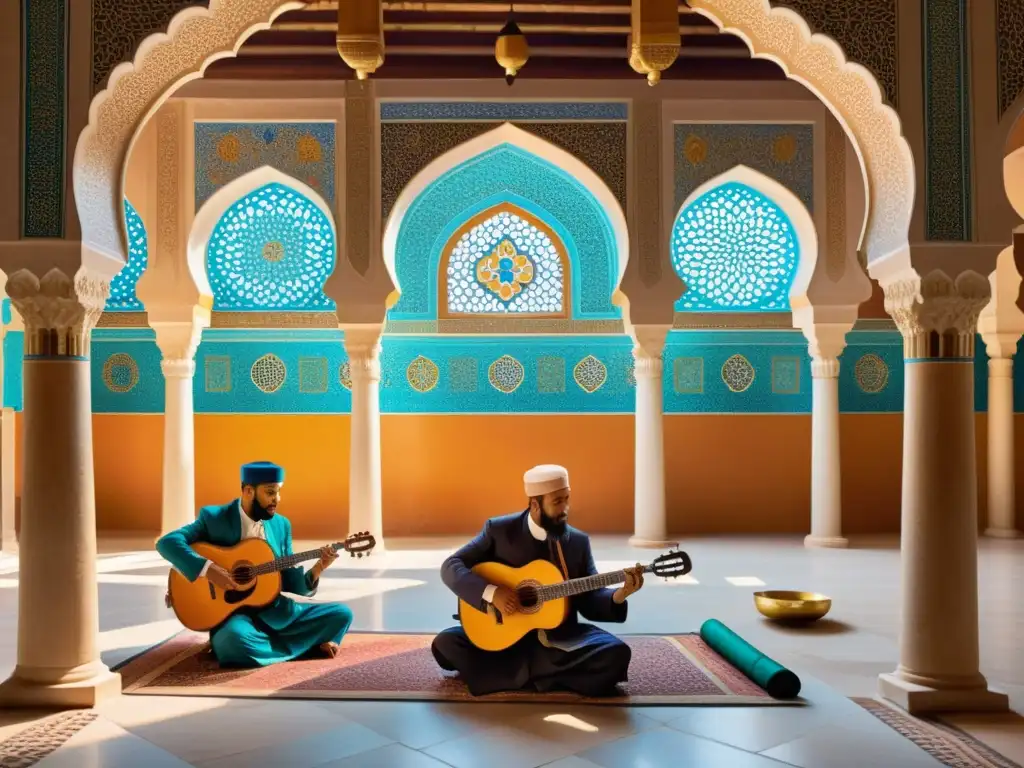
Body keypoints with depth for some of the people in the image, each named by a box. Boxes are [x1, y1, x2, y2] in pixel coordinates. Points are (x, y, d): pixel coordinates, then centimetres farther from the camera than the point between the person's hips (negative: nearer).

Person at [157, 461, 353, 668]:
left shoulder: (282, 525, 7)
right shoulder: (213, 517, -5)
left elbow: (291, 584, 8)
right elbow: (167, 542, -17)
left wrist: (316, 570, -12)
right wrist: (207, 568, -28)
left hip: (276, 612, 4)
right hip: (234, 613, -4)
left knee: (341, 614, -9)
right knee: (235, 636, -39)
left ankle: (264, 646, -8)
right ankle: (309, 645, -15)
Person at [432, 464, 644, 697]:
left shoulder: (579, 541, 1)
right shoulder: (499, 529, -6)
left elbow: (588, 600, 3)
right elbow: (450, 566, -9)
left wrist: (619, 595, -19)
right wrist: (491, 592, -25)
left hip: (560, 638, 1)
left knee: (616, 653, -24)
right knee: (445, 644, -23)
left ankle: (514, 673, -11)